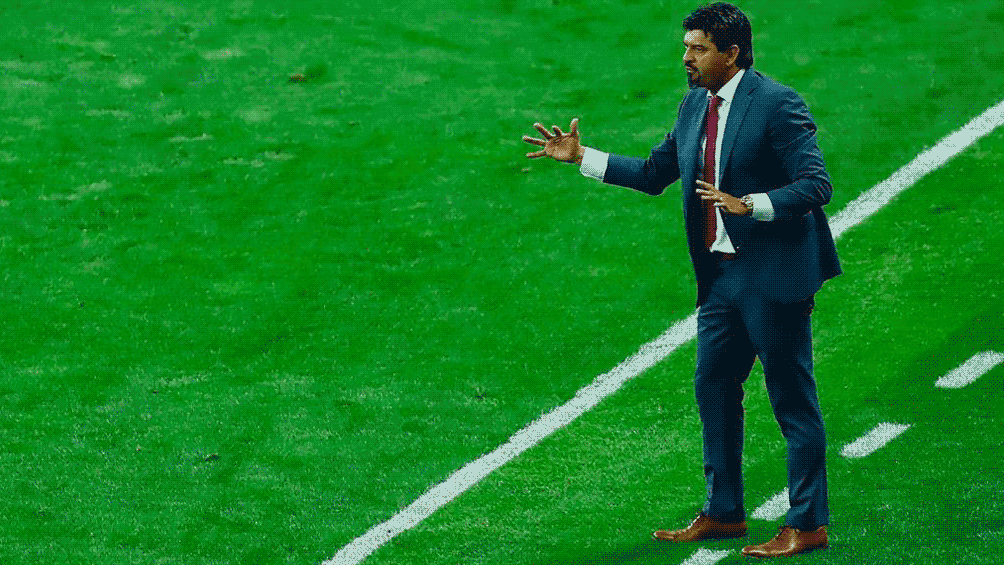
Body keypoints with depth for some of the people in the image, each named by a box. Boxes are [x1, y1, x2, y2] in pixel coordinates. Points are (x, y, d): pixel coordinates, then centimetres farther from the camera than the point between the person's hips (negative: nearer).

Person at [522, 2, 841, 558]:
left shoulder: (777, 105, -15)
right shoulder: (695, 105, 11)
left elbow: (815, 185, -18)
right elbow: (654, 173, 19)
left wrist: (749, 205, -29)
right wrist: (581, 157, 14)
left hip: (773, 276, -9)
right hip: (721, 274, 9)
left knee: (793, 401, -2)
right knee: (713, 388, 14)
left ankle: (808, 525, 3)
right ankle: (723, 513, 26)